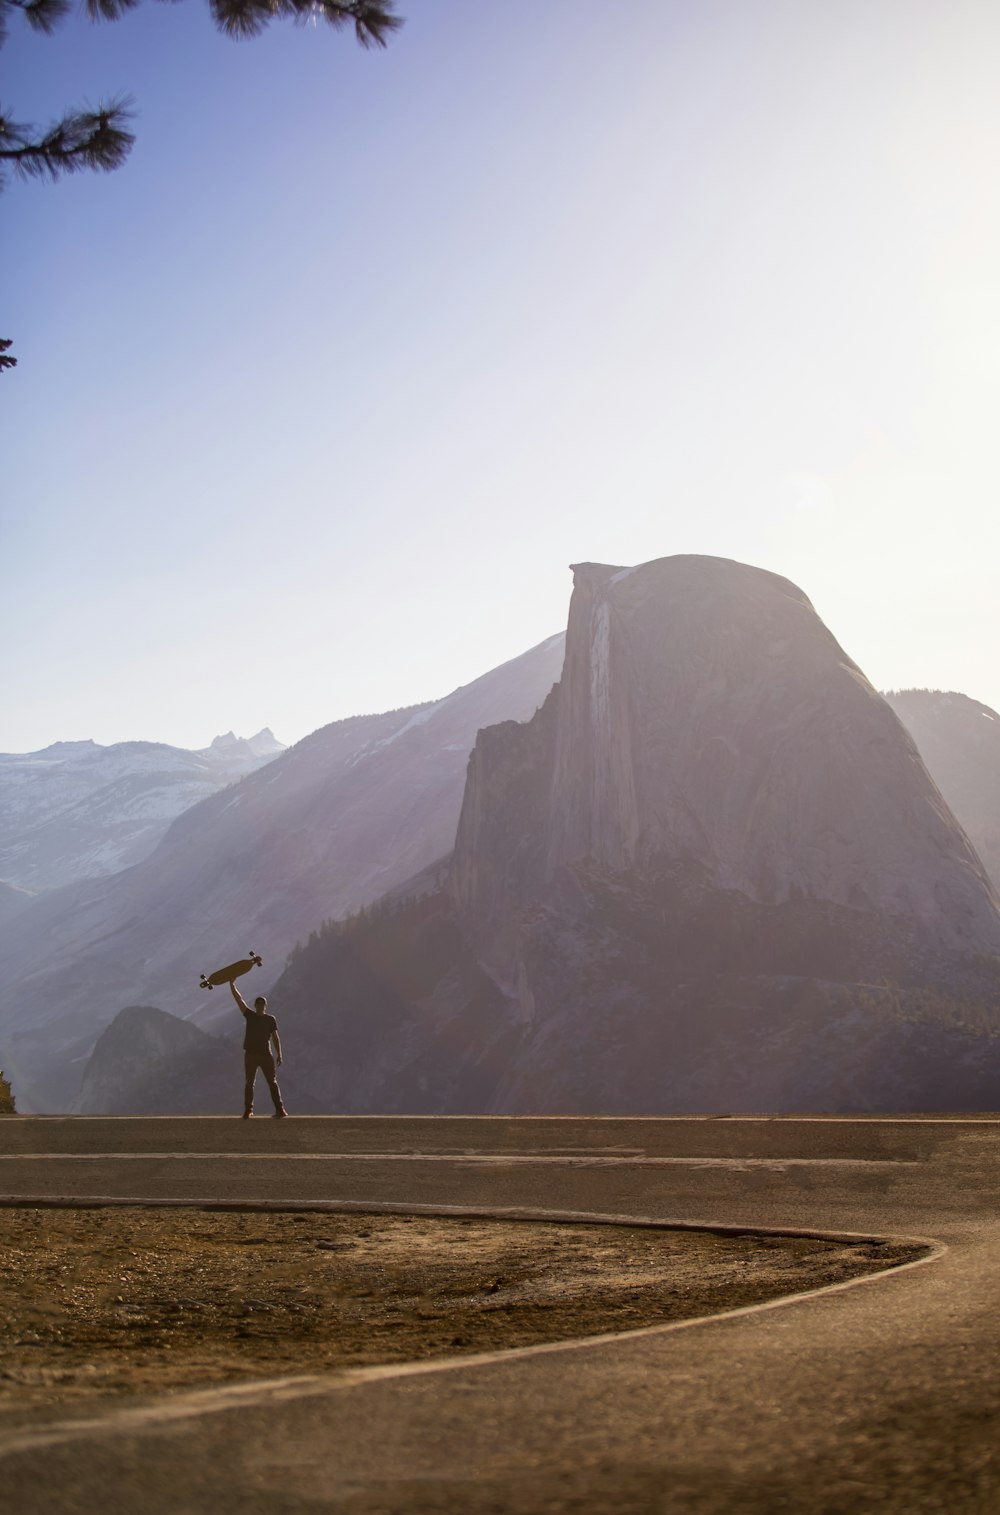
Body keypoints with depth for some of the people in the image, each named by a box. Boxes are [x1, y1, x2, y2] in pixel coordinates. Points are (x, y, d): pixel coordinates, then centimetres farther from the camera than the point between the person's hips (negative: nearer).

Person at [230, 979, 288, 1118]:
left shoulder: (270, 1019, 6)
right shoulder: (250, 1016, 6)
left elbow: (275, 1037, 3)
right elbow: (239, 999, 2)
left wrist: (279, 1054, -4)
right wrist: (231, 984, -2)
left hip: (266, 1054, -1)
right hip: (250, 1054, 1)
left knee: (272, 1082, 0)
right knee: (250, 1083, 4)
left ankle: (279, 1109, -2)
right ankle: (248, 1110, 6)